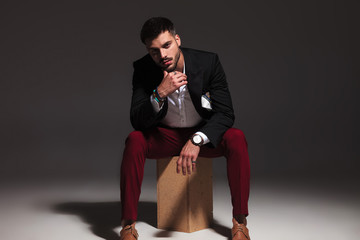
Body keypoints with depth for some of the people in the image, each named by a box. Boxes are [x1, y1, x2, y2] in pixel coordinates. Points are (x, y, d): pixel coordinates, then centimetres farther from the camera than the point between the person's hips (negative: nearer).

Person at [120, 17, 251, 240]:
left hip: (203, 134, 0)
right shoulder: (143, 69, -15)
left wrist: (196, 140, -36)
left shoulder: (209, 62, -17)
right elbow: (137, 121, -19)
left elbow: (225, 113, -19)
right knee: (134, 140, -30)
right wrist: (160, 93, -37)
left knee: (236, 139, -30)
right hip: (165, 136, 0)